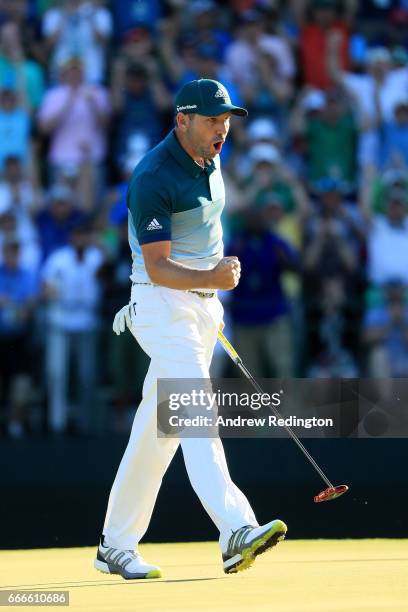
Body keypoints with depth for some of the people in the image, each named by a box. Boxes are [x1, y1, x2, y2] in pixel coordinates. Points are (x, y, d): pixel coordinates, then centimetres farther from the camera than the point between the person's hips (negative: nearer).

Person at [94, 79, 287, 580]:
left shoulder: (209, 162, 8)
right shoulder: (153, 178, -19)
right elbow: (157, 267, -22)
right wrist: (211, 278, -38)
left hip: (204, 306, 9)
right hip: (162, 301, -9)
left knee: (160, 423, 10)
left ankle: (117, 545, 16)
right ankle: (235, 531, -34)